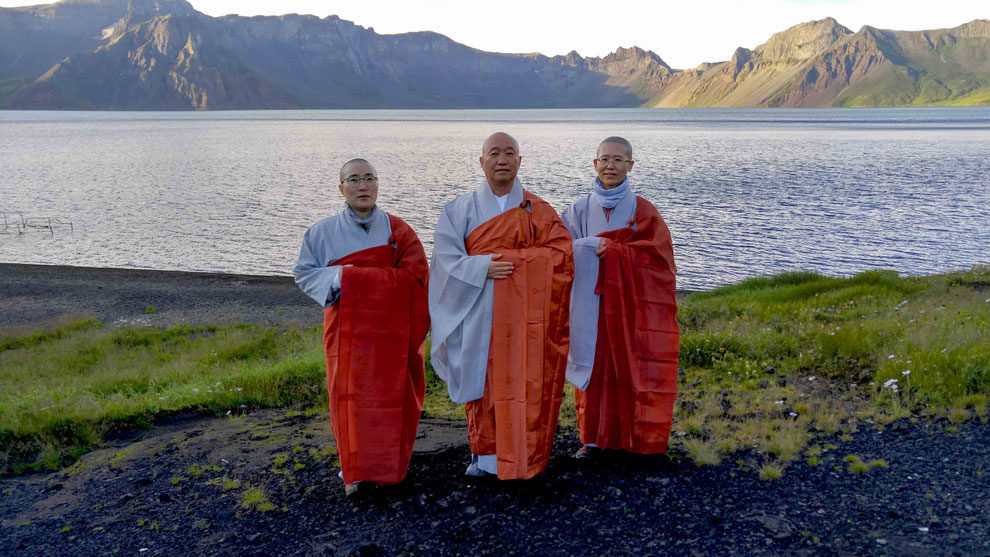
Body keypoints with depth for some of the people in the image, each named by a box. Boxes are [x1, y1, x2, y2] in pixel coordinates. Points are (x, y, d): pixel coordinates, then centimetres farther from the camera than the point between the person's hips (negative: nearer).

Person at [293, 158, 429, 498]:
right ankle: (357, 471, 5)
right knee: (352, 397, -4)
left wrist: (352, 276, -13)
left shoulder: (397, 229, 3)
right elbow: (304, 272, 5)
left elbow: (414, 275, -6)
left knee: (393, 395, 1)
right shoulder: (324, 231, 6)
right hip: (348, 327, 0)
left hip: (391, 328, 0)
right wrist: (338, 279, -14)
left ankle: (390, 464, 18)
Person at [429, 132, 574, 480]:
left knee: (525, 385, -3)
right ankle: (485, 453, 20)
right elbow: (447, 259, -4)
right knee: (482, 382, 5)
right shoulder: (460, 210, 6)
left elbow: (560, 253, -5)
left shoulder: (539, 211, 7)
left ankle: (522, 458, 7)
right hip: (479, 315, 0)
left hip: (525, 317, 0)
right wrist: (484, 267, -20)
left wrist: (505, 258, -14)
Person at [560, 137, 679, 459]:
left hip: (631, 305, -1)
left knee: (631, 369, 2)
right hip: (591, 305, 1)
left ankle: (635, 438, 15)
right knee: (595, 368, 4)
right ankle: (595, 438, 16)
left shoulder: (642, 210, 1)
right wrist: (594, 245, -19)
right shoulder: (581, 209, 5)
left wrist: (609, 248, -15)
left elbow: (657, 254, -10)